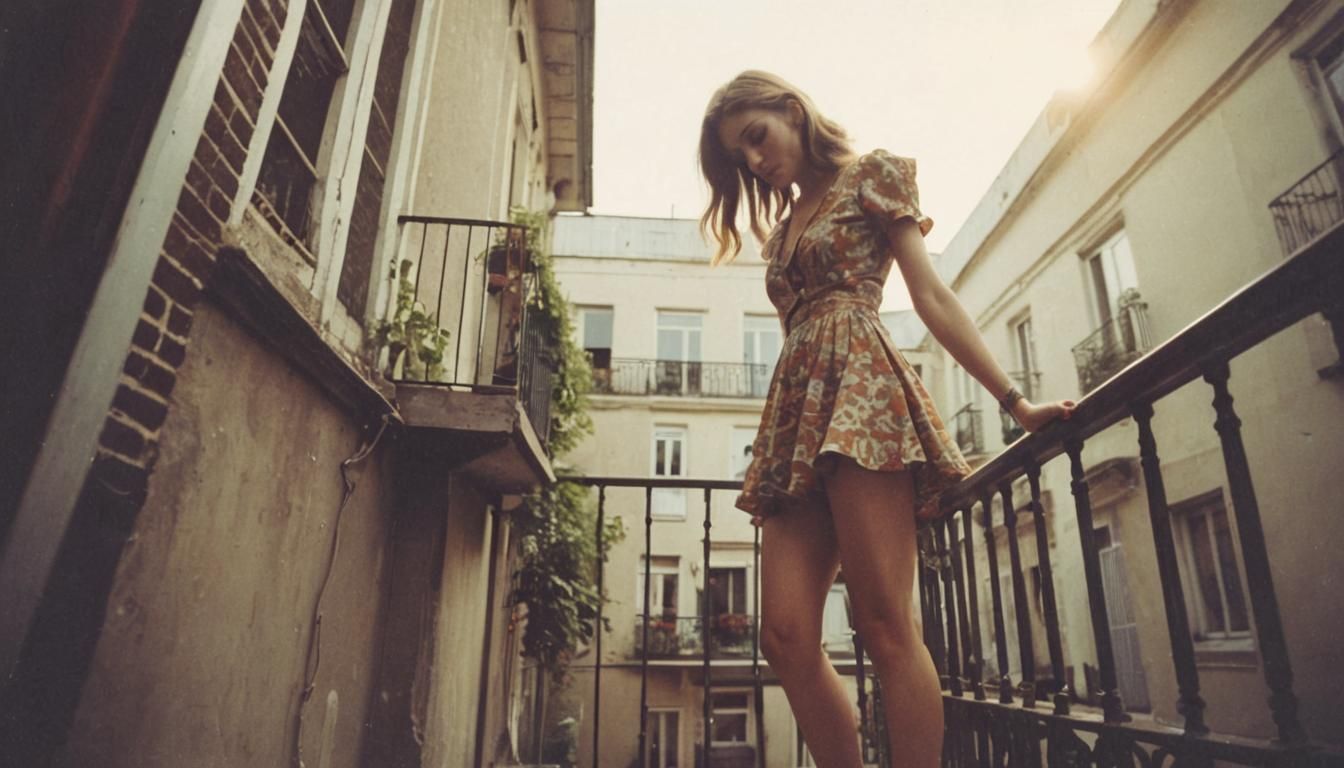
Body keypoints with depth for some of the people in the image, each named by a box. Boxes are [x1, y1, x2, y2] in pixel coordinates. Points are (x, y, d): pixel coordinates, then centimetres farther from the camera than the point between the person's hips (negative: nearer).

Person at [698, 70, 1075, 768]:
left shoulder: (870, 175, 13)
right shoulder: (781, 230, 29)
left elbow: (932, 298, 3)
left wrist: (1014, 402, -5)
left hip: (859, 392, -6)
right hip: (797, 412, 6)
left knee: (885, 625, -13)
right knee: (786, 637, -5)